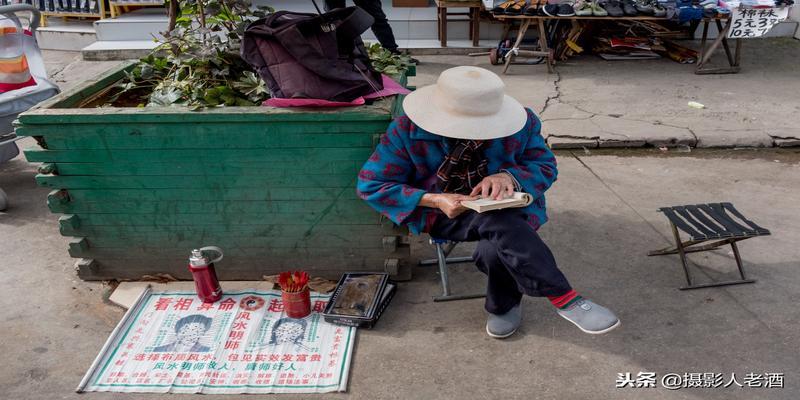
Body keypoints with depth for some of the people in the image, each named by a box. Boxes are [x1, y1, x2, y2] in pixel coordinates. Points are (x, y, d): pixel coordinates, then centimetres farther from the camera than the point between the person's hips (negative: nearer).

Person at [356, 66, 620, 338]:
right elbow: (370, 184, -12)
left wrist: (508, 176, -23)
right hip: (443, 213, -2)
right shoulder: (408, 129, -16)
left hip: (504, 207, 3)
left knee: (496, 249, -32)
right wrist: (434, 200, -25)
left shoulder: (522, 122, -10)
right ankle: (564, 298, -24)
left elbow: (545, 166, 2)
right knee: (499, 222, -34)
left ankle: (504, 306, 1)